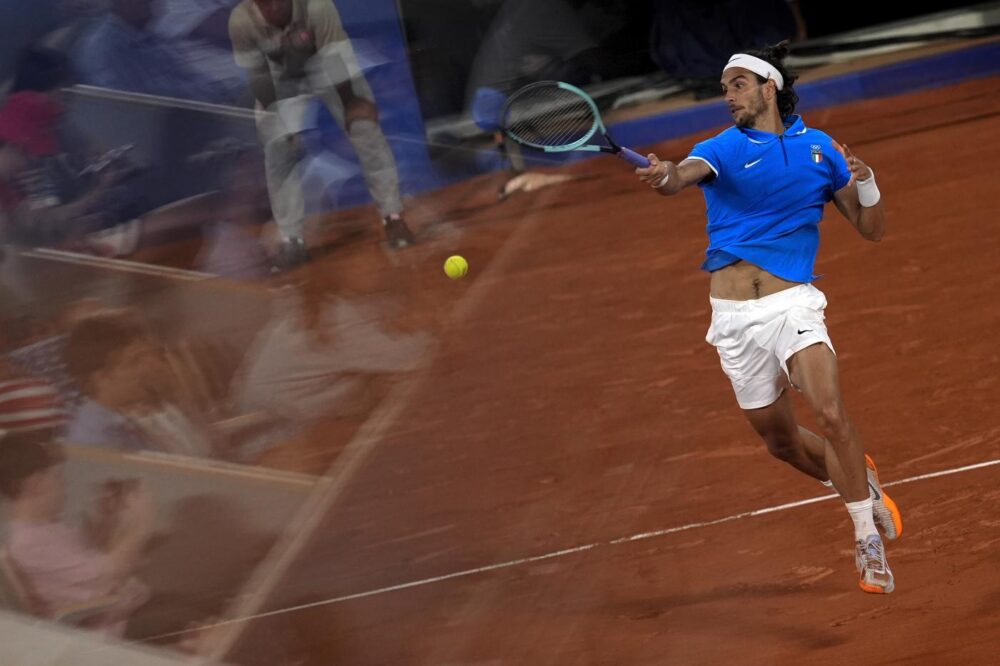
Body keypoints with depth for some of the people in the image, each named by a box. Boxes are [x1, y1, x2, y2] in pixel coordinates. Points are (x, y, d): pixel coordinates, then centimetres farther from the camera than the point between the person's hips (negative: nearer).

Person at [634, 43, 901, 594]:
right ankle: (860, 481, 39)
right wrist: (666, 176, -48)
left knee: (831, 414, -22)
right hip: (734, 317, 1)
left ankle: (869, 540, -8)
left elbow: (871, 230, 13)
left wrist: (867, 184, -9)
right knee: (781, 441, 9)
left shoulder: (820, 149, 8)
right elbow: (688, 172, -23)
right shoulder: (721, 149, 3)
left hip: (791, 304, -1)